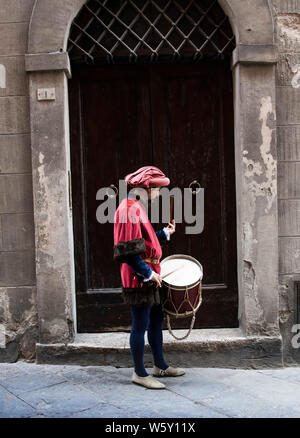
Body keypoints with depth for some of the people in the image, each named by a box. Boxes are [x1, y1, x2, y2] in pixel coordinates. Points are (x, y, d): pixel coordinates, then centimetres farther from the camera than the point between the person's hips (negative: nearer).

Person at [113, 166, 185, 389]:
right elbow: (129, 251, -22)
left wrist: (165, 233, 18)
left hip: (149, 277, 11)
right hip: (139, 279, -11)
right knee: (140, 326, 0)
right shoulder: (129, 209, -18)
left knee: (156, 320, 18)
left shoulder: (138, 207, 16)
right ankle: (140, 373, 13)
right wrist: (148, 273, -19)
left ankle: (160, 366, 31)